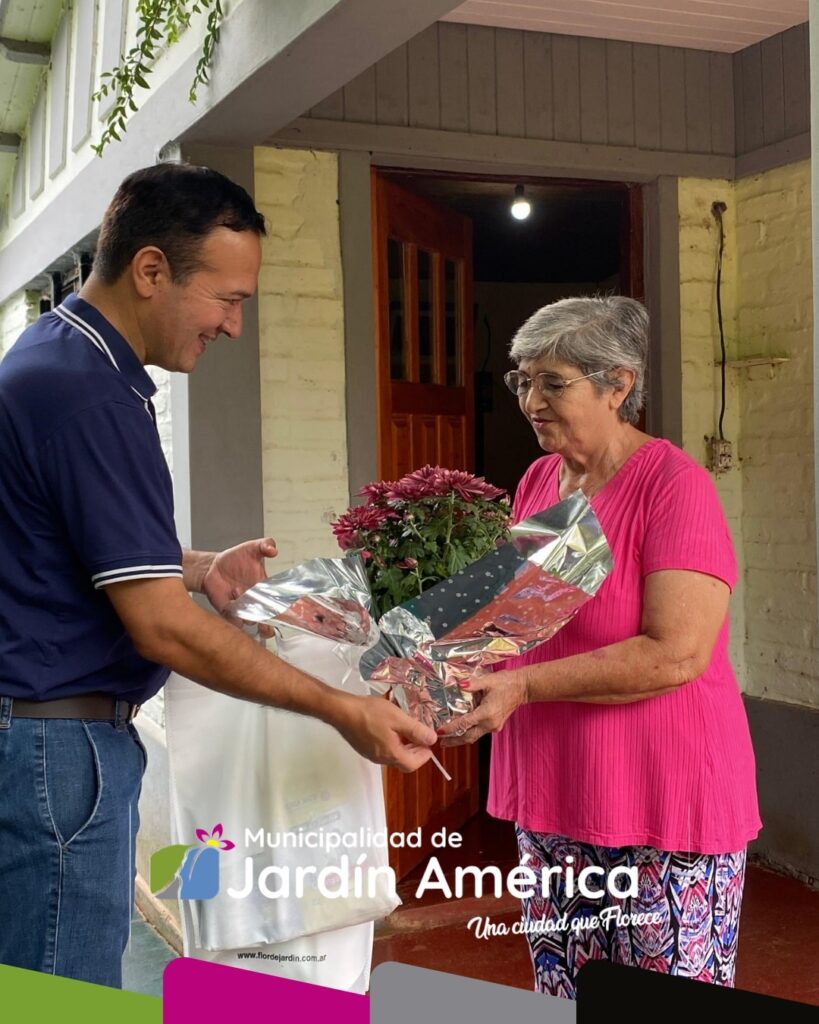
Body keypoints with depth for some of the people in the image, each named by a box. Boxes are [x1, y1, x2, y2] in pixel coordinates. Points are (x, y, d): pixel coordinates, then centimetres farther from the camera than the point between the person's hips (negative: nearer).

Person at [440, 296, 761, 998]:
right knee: (562, 1006, 14)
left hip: (662, 809, -6)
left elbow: (675, 654, -22)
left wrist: (523, 687, -24)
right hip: (553, 802, 7)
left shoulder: (675, 485, -13)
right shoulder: (538, 480, 9)